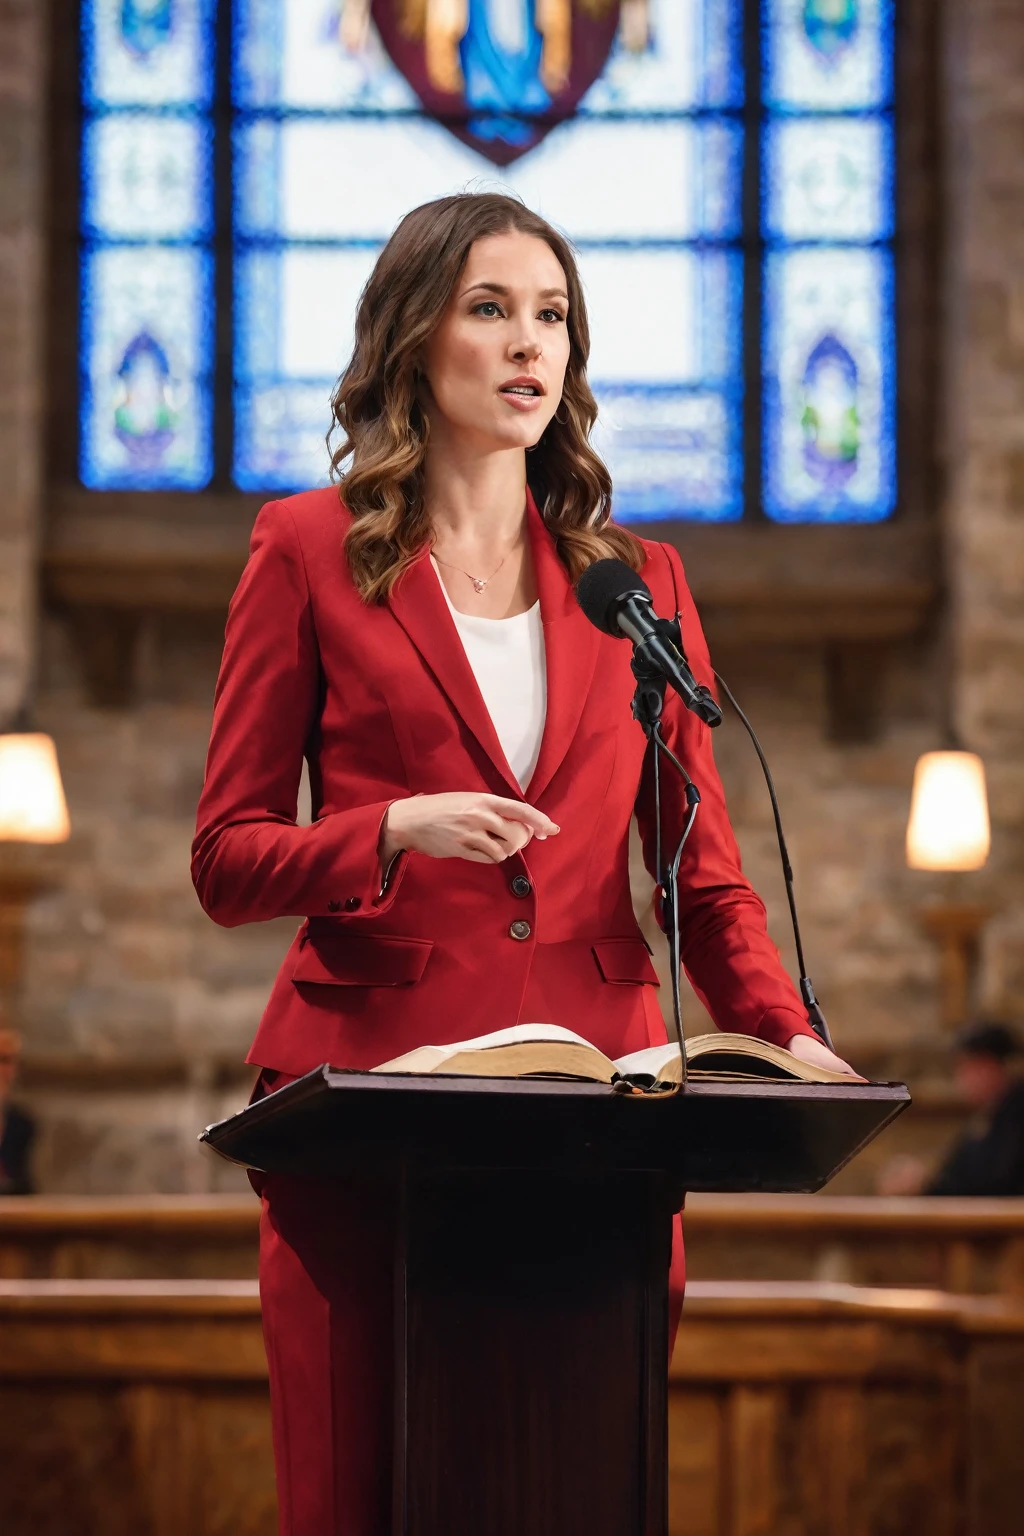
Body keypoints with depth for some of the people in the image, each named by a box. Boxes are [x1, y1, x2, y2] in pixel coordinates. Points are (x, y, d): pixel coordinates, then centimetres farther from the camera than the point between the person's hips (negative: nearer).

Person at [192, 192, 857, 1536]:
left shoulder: (636, 579, 14)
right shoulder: (313, 552, 6)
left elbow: (702, 867, 11)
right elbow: (228, 858, 4)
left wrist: (786, 1035, -7)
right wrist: (396, 831, -15)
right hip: (373, 1082, -2)